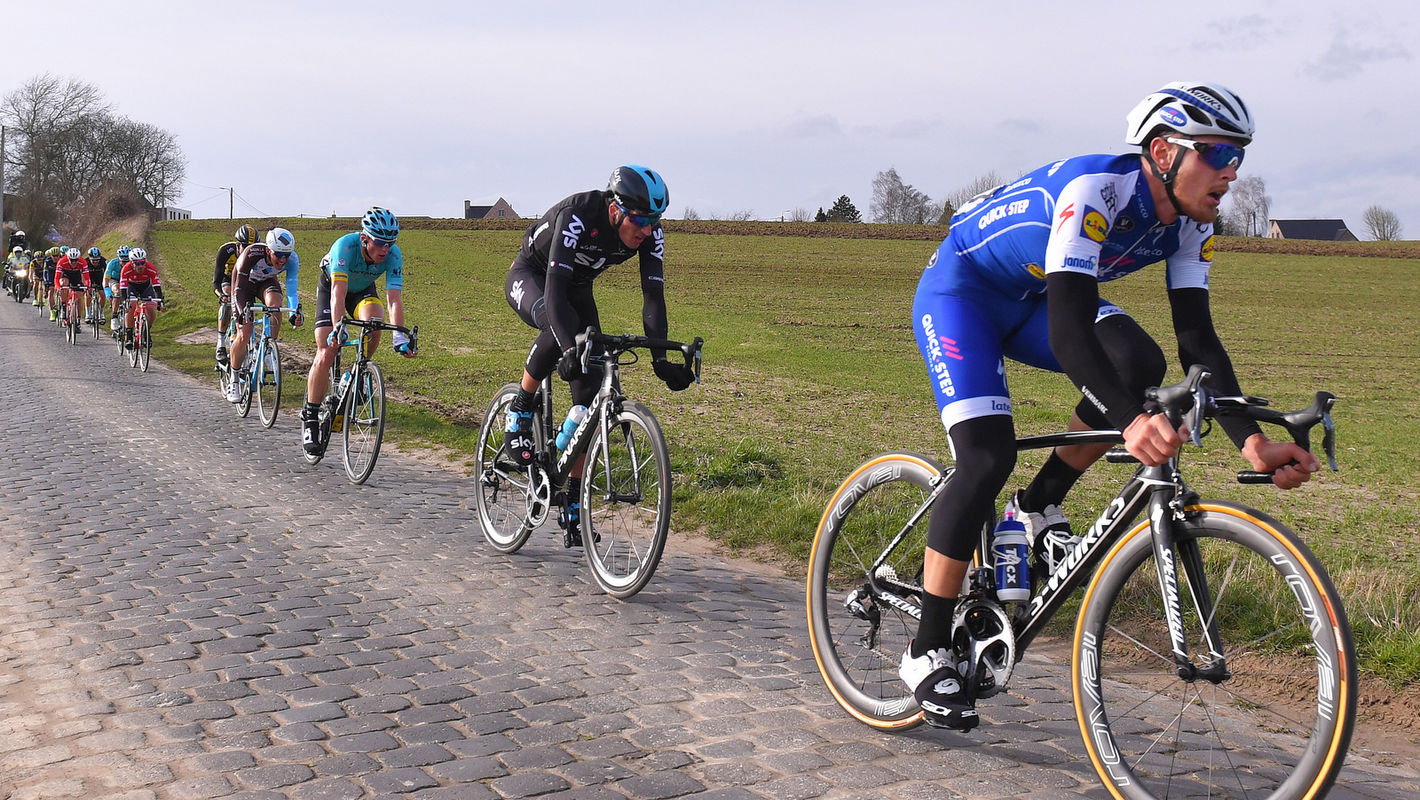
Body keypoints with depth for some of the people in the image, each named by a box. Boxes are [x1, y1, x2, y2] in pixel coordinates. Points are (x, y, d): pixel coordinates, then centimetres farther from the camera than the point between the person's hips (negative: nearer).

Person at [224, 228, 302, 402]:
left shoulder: (292, 260, -31)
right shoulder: (251, 254, -38)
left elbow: (292, 289, -31)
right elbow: (239, 287, -37)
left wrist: (296, 312, -48)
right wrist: (243, 310, -52)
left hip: (267, 282, 2)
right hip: (244, 283, -2)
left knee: (275, 306, -34)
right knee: (244, 335, -12)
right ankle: (234, 381, 5)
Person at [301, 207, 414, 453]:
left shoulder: (394, 255, -29)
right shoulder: (345, 246, -37)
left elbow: (395, 299, -32)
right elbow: (339, 292, -44)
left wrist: (399, 336, -44)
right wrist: (338, 327, -57)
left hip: (364, 290, 2)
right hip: (331, 287, -2)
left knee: (374, 325, -32)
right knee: (326, 354, -14)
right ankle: (310, 418, -1)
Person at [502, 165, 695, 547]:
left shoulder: (650, 233, -22)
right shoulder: (577, 216, -37)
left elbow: (653, 295, -22)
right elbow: (554, 289, -44)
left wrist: (660, 359, -33)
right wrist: (570, 349, -56)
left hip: (577, 286, 5)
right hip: (529, 276, -5)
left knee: (590, 394, -7)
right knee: (561, 328, -41)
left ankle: (573, 510, 1)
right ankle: (519, 410, -15)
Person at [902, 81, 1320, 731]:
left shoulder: (1191, 225, -9)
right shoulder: (1095, 190, -33)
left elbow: (1198, 340, -13)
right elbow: (1069, 327, -43)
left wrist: (1252, 441, -26)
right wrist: (1131, 422, -57)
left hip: (1032, 300, 7)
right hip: (959, 289, -7)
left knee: (1138, 364, -21)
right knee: (987, 455, -22)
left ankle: (1039, 509, 1)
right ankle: (928, 652, -10)